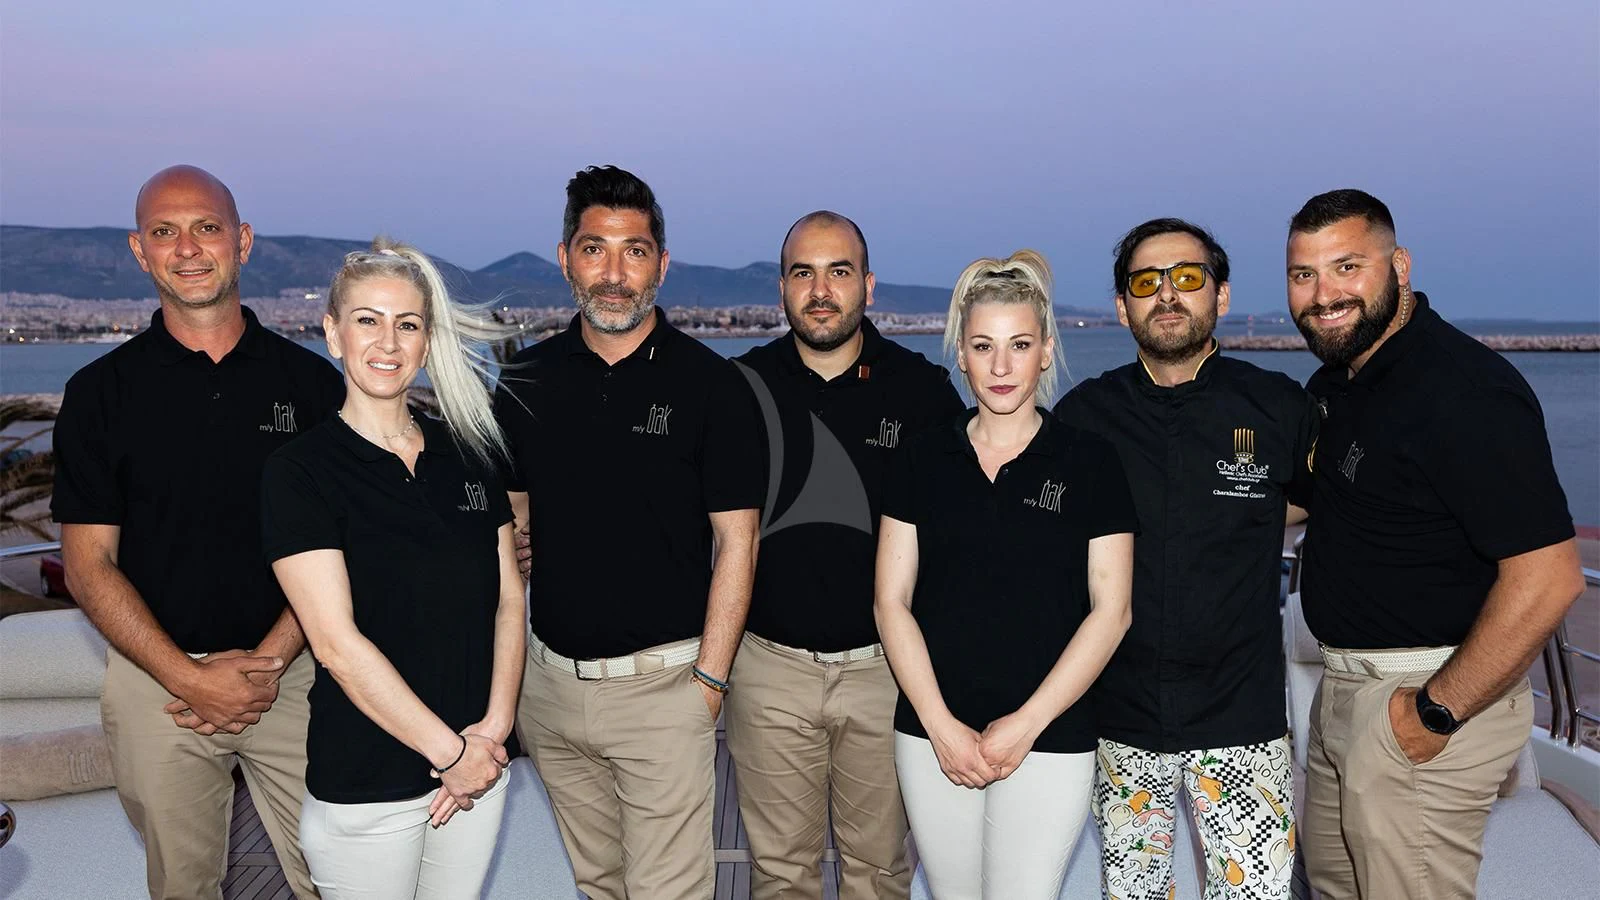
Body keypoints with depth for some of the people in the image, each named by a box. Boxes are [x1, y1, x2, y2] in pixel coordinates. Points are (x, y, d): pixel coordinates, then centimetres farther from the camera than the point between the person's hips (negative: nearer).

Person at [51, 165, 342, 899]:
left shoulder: (311, 380, 1)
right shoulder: (100, 392, 1)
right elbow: (89, 565, -1)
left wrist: (268, 662, -10)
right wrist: (190, 677, -12)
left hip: (291, 673, 0)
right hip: (157, 678, 0)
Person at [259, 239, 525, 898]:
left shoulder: (469, 452, 4)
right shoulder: (300, 470, -10)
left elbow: (508, 597, 4)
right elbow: (337, 642, -16)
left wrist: (495, 726, -8)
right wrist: (448, 749, -15)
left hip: (477, 763, 4)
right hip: (365, 789, -4)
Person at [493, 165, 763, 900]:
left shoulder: (711, 384, -8)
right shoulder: (525, 382, 3)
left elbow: (735, 541, -7)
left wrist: (709, 679, -11)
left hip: (662, 681, -4)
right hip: (549, 678, 4)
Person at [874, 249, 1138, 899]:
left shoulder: (1089, 462, -1)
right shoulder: (922, 460, 4)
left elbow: (1110, 610, -3)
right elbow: (892, 602, 2)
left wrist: (1025, 724, -9)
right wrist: (940, 725, -7)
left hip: (1049, 740, -2)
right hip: (933, 736, 2)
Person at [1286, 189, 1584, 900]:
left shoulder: (1464, 391, -21)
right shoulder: (1333, 383, 7)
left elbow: (1548, 577, -26)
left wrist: (1436, 714, -21)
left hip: (1432, 692, -9)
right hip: (1343, 683, 9)